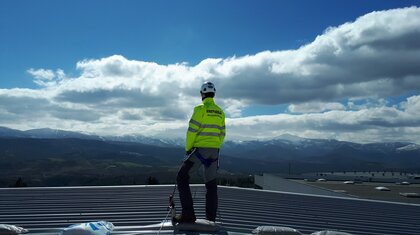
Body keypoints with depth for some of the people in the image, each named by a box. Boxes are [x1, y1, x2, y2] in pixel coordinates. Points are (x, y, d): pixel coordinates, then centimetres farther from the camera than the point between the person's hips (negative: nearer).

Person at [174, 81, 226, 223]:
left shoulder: (200, 109, -10)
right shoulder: (220, 112, 10)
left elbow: (192, 131, -13)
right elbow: (222, 134, 14)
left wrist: (187, 148, -2)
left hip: (200, 149, -7)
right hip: (214, 151, 7)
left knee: (182, 178, 0)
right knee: (211, 184, 13)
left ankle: (188, 214, -8)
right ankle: (211, 218, 16)